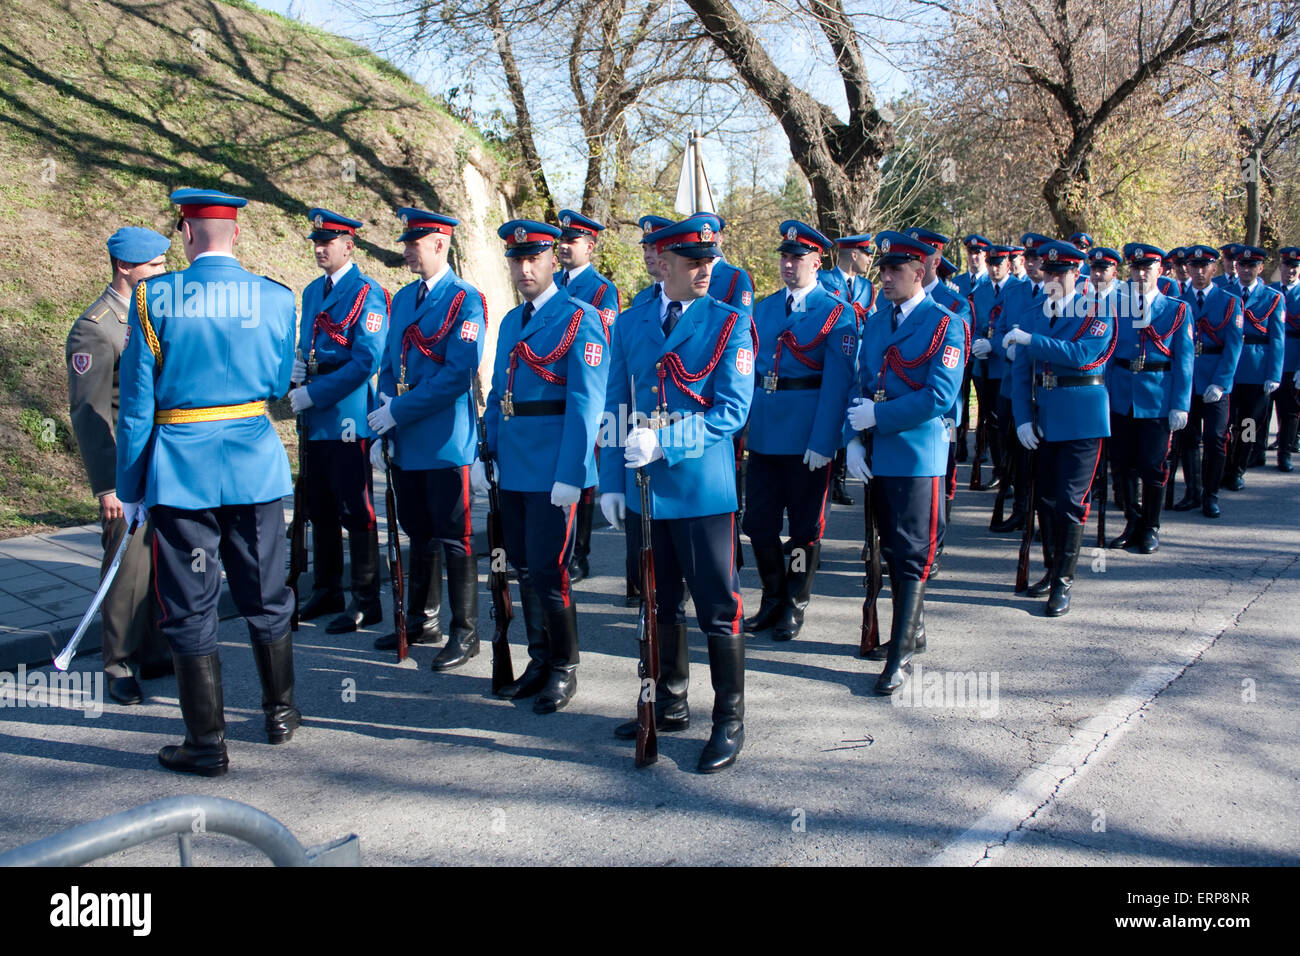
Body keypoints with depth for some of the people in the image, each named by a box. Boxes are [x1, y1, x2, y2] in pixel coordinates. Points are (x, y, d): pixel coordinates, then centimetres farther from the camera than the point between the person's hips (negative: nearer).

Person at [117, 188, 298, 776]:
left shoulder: (154, 297, -8)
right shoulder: (276, 298, -2)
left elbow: (136, 401, -6)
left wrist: (129, 487, 2)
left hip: (179, 472, -2)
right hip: (255, 465, 2)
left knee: (190, 611, 8)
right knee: (266, 597, 17)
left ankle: (207, 745, 15)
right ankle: (281, 714, 31)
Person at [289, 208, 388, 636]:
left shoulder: (368, 293, -9)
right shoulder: (312, 291, 15)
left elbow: (365, 361, -17)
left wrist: (313, 394, -18)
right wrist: (297, 365, 2)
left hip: (347, 415, -8)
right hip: (313, 418, 8)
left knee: (355, 510, -1)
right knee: (320, 509, 15)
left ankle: (366, 602, 9)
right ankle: (326, 592, 28)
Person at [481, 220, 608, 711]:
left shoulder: (579, 319, -8)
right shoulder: (510, 322, 16)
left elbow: (585, 403, -15)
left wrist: (569, 475, -20)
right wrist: (486, 453, 8)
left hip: (553, 471, -7)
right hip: (513, 468, 7)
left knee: (547, 570, -3)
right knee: (524, 566, 14)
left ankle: (564, 669, 14)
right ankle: (539, 660, 28)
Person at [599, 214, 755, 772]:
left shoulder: (730, 323, -4)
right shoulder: (629, 325, 8)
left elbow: (732, 410, -13)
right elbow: (615, 408, 11)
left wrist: (663, 440, -23)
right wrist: (611, 480, 6)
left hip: (702, 489, -4)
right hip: (643, 491, 5)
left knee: (717, 609, 3)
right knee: (659, 605, 16)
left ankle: (729, 722, 17)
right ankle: (670, 705, 33)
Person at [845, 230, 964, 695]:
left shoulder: (944, 325, -8)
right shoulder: (876, 321, 12)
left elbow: (939, 396, -17)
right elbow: (863, 385, 12)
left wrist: (878, 416, -15)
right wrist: (855, 440, -1)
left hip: (917, 456, -7)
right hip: (877, 455, 7)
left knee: (911, 556, -3)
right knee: (892, 551, 16)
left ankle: (899, 656, 1)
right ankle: (914, 631, 33)